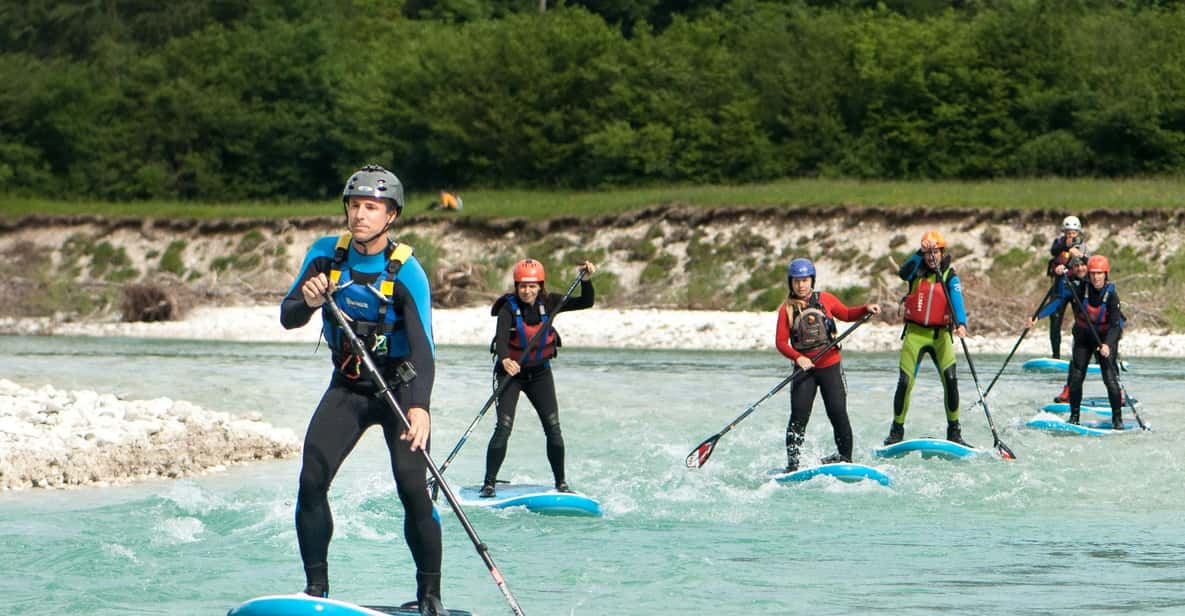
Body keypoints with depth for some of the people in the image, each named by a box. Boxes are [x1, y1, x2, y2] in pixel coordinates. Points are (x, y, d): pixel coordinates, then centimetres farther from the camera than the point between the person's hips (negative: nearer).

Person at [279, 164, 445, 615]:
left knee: (412, 488, -17)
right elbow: (288, 319, -6)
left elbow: (422, 345, -29)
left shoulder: (406, 272, -19)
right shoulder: (326, 255, -5)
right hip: (346, 388, 4)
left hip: (399, 389, -4)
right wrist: (307, 301, -31)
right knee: (311, 481, -12)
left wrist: (419, 406, -44)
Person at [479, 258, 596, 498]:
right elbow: (501, 337, -34)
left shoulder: (548, 303, -6)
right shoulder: (509, 308, -18)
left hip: (539, 372, 3)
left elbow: (585, 303, -5)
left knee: (553, 427, -4)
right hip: (510, 371, -3)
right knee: (504, 428, -14)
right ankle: (489, 484, -8)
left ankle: (561, 483, 8)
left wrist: (586, 280, -21)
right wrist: (505, 360, -53)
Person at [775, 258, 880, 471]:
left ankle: (845, 456, 7)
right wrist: (797, 357, -21)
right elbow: (781, 342, -5)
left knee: (838, 413, -4)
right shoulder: (787, 309, 0)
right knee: (798, 417, -7)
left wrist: (866, 309, 3)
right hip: (804, 368, -1)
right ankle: (792, 463, -3)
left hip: (830, 366, 1)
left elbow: (847, 314, 20)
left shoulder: (825, 299, 4)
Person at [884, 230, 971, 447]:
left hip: (940, 334, 0)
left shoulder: (950, 276, 1)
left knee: (950, 379, -14)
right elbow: (903, 272, -19)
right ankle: (897, 430, 8)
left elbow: (957, 301, -15)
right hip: (915, 332, 0)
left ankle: (954, 431, -3)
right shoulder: (916, 271, 3)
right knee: (905, 381, -7)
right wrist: (921, 254, -28)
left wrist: (961, 323, -32)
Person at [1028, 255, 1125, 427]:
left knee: (1110, 378, -12)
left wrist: (1107, 344, -39)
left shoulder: (1111, 295, -19)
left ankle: (1117, 418, 0)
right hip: (1083, 337, 2)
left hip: (1106, 337, -2)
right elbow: (1058, 300, -21)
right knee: (1076, 377, -4)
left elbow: (1115, 324, -23)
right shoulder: (1079, 289, -14)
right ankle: (1074, 416, 10)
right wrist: (1038, 316, -34)